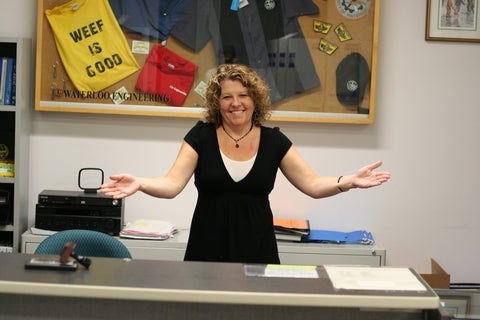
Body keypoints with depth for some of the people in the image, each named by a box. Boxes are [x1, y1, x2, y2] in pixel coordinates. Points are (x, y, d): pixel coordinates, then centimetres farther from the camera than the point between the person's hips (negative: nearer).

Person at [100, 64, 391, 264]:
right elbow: (172, 184, -12)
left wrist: (349, 181, -17)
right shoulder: (201, 136, -3)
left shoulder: (274, 141, 1)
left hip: (257, 247, 1)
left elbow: (313, 185, -1)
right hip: (208, 247, -1)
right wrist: (139, 184, -31)